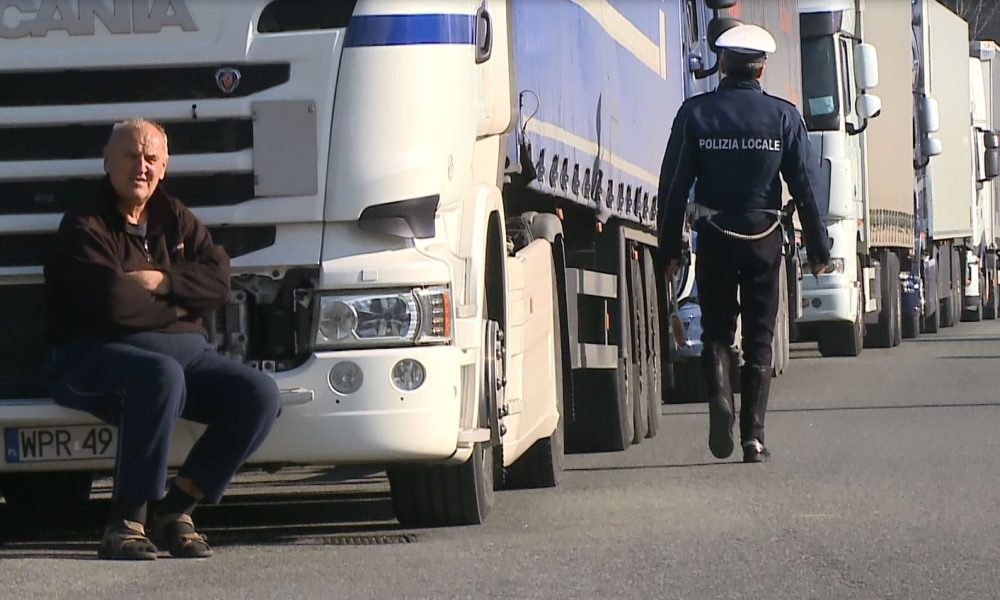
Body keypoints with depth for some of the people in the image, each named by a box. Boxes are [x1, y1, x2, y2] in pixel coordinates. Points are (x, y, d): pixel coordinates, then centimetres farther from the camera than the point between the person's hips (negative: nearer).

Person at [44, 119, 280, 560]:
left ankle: (176, 508, -9)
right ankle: (126, 520, -33)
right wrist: (173, 310, -6)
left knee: (259, 395, -15)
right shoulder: (85, 227, -6)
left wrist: (163, 281, -13)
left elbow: (218, 283, 3)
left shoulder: (173, 218, 16)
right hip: (96, 355, -7)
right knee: (161, 375, -40)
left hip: (184, 350, 7)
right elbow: (113, 303, -21)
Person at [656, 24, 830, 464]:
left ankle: (719, 394, -16)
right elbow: (806, 185, -1)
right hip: (764, 239, 0)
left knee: (716, 329, 12)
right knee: (759, 337, 8)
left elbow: (673, 185, -2)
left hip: (714, 237, 0)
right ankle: (753, 437, 5)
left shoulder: (695, 113, -2)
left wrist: (669, 248, 4)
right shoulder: (783, 116, -1)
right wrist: (818, 248, 6)